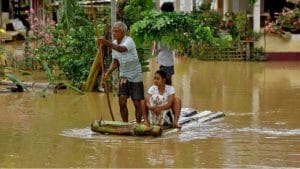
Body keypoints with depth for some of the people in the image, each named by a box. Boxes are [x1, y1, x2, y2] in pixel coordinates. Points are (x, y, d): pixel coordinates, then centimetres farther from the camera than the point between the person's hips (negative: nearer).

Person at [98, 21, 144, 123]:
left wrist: (107, 43, -56)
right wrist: (107, 73, -5)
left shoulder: (128, 41, -19)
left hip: (135, 76, -6)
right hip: (123, 76, 6)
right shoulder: (114, 43, 4)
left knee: (137, 103, -1)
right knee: (122, 102, -2)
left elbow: (122, 49, -43)